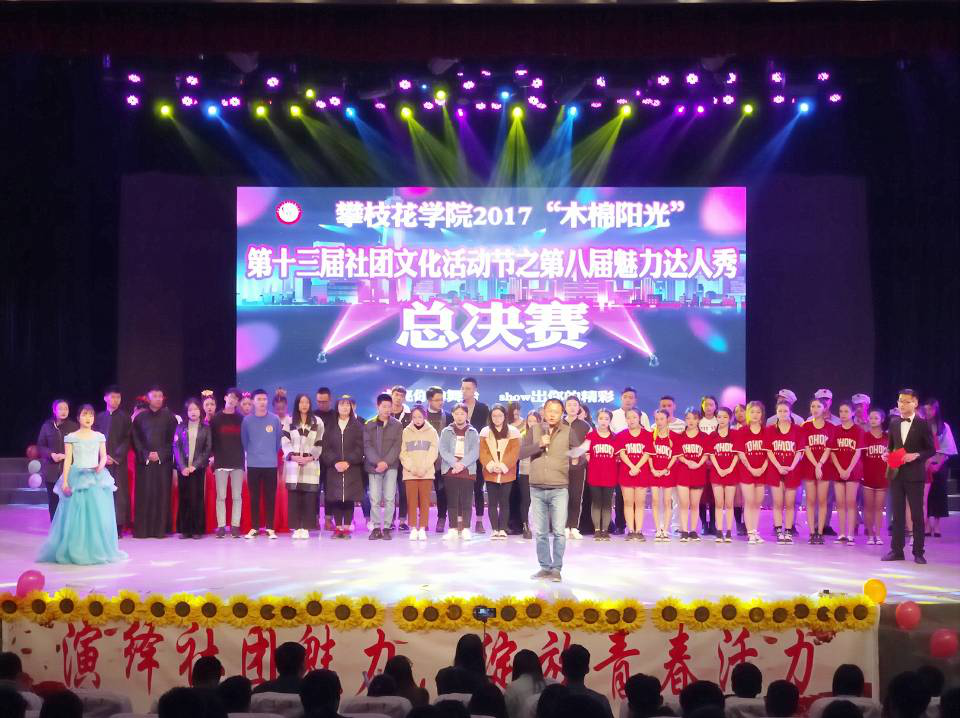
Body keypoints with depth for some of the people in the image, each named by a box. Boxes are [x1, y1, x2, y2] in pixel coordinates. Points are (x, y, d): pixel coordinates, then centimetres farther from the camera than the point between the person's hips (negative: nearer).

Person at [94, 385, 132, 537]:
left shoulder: (125, 417, 5)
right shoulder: (99, 417, 11)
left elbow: (127, 440, 0)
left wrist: (116, 457, -10)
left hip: (119, 462, -2)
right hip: (101, 461, 2)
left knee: (119, 494, -5)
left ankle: (118, 527, -3)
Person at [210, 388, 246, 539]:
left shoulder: (241, 419, 7)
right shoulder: (216, 418, 6)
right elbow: (211, 439, 5)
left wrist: (243, 457, 2)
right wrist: (213, 455, -3)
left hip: (237, 462, 1)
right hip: (221, 462, 0)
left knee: (237, 496, 0)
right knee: (221, 496, 0)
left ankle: (235, 526, 3)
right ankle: (221, 526, 2)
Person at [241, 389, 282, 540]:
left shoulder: (275, 419, -1)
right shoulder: (247, 420, -1)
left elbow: (278, 440, 9)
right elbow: (244, 441, 10)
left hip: (271, 464, 0)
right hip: (253, 464, 0)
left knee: (270, 497, 2)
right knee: (254, 497, 4)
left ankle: (270, 528, 6)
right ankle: (254, 528, 9)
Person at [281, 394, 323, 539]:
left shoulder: (317, 422, 10)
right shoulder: (288, 421, 12)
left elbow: (319, 443, 5)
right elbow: (285, 441, 3)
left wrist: (311, 457, -9)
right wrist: (292, 456, -11)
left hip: (311, 464, 0)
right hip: (293, 464, 0)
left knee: (309, 497, -5)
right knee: (293, 497, -4)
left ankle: (306, 528, -1)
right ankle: (296, 527, 0)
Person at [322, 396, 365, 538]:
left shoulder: (358, 426, 7)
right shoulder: (330, 426, 12)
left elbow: (360, 448, -1)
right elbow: (326, 448, 5)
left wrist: (348, 462, -12)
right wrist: (335, 462, -10)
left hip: (352, 470, -1)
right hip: (334, 469, 1)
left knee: (349, 499, -4)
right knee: (335, 499, -1)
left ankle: (346, 528, 0)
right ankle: (337, 528, 4)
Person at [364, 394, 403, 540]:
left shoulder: (397, 425, 5)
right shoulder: (369, 425, 6)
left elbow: (396, 446, -2)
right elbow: (367, 446, -2)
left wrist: (386, 462, -14)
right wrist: (377, 462, -15)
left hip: (390, 466, -1)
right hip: (373, 466, 1)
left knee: (389, 498, -3)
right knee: (374, 499, -1)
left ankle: (387, 528, 3)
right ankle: (376, 528, 6)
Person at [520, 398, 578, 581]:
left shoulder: (568, 431, 1)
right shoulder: (534, 430, 6)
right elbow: (521, 453, -2)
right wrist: (539, 445, -16)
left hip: (558, 489, -2)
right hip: (537, 489, 2)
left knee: (558, 532, -4)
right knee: (540, 532, 9)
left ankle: (556, 568, 4)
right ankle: (545, 567, 19)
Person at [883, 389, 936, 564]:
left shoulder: (923, 424, -3)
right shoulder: (894, 424, 10)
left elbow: (930, 450, -1)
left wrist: (916, 455, -18)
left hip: (914, 475, -4)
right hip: (896, 474, 4)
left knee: (917, 514, 1)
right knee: (897, 514, 7)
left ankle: (918, 552, 6)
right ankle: (896, 550, 11)